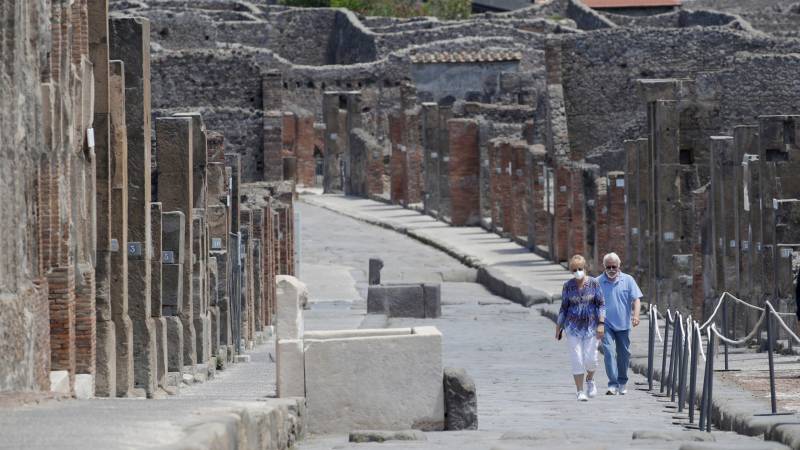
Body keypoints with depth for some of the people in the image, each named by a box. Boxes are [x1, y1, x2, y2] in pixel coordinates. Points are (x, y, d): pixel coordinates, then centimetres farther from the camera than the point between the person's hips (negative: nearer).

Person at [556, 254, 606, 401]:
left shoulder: (594, 283, -2)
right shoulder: (568, 286, 1)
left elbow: (601, 305, -2)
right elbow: (564, 307, 8)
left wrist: (601, 324, -12)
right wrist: (558, 327, 9)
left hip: (591, 326, -1)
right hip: (573, 327, 1)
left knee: (590, 358, -5)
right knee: (577, 360, -5)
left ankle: (590, 379, 27)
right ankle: (580, 392, 1)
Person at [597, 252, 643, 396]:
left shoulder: (628, 280, 4)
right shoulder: (598, 282, 2)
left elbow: (636, 299, -1)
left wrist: (636, 315, -17)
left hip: (623, 324, 2)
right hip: (606, 324, -2)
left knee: (624, 354, 10)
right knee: (609, 352, -15)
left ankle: (623, 383, 27)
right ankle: (613, 384, -18)